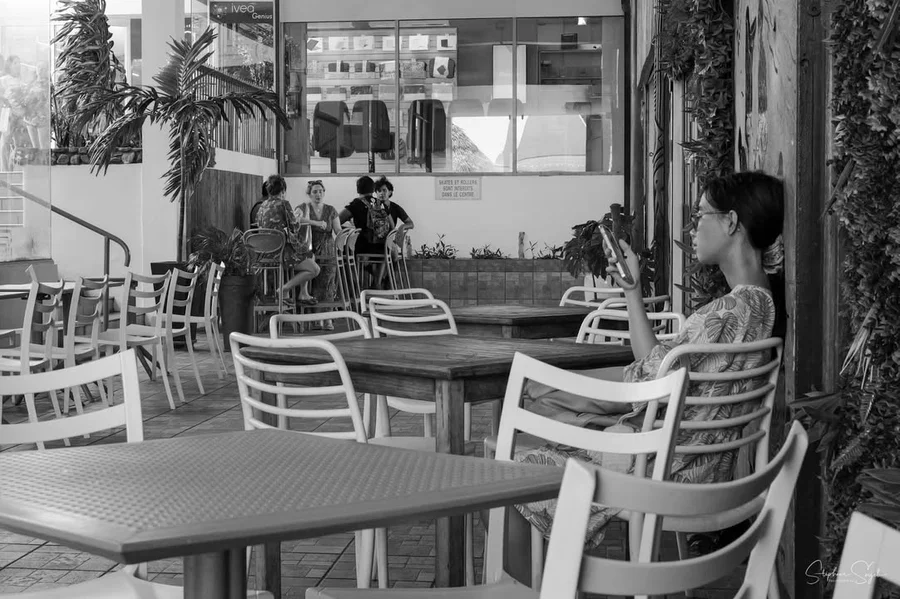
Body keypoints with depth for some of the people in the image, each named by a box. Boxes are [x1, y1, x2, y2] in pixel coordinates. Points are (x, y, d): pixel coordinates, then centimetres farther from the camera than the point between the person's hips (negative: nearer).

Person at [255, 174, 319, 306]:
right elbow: (295, 227, -10)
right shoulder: (283, 204, -13)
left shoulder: (262, 206, 9)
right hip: (282, 251, -9)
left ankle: (303, 294, 21)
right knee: (314, 269, -2)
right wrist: (297, 220, 13)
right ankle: (284, 289, -7)